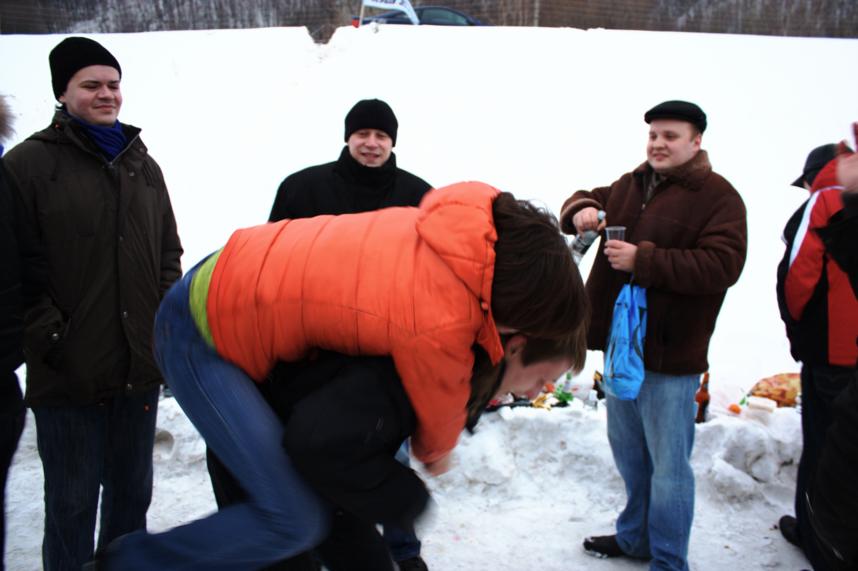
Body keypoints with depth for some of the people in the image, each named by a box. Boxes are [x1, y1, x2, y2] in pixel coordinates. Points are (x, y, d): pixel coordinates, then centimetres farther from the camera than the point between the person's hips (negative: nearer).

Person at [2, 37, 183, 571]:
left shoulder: (142, 164, 13)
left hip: (140, 365, 5)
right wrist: (48, 336, -13)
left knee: (132, 489, 18)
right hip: (69, 373, -5)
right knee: (73, 498, 7)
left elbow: (169, 252, 16)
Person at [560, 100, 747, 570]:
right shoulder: (630, 185, 9)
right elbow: (588, 199, 19)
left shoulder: (718, 197, -10)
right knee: (628, 451, 21)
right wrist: (581, 210, -6)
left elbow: (722, 265, -21)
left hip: (669, 355, -7)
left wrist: (643, 260, -25)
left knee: (667, 462, 2)